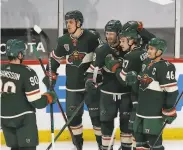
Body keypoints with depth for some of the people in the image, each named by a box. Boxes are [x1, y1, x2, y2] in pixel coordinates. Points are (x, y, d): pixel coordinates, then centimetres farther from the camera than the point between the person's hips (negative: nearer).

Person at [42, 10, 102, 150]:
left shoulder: (91, 37, -13)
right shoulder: (63, 40, 4)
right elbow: (55, 58, 16)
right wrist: (50, 74, 12)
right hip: (72, 86, 4)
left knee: (96, 114, -1)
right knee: (73, 115, 6)